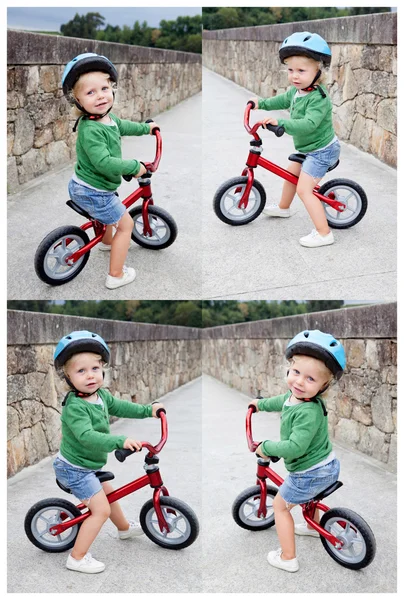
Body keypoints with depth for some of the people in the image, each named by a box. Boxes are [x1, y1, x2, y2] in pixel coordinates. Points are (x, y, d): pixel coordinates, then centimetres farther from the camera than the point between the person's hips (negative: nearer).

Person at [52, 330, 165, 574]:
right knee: (101, 509, -10)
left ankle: (125, 528, 53)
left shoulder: (101, 394, -5)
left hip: (88, 465, 9)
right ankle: (77, 558, -1)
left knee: (108, 493, 28)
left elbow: (119, 407, 13)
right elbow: (87, 437, -43)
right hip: (75, 469, -9)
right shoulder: (74, 407, -32)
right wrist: (120, 441, -51)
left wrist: (148, 410, 12)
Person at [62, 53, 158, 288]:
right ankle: (116, 275, 12)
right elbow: (104, 163, -38)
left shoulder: (108, 116, -2)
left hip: (86, 186, 10)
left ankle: (106, 242, 63)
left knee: (113, 212, 36)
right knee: (126, 224, 4)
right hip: (93, 193, -10)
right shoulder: (91, 130, -32)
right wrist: (135, 167, -27)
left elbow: (122, 126, 22)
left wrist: (146, 127, 38)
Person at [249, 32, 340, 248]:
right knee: (291, 173, 26)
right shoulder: (296, 90, -1)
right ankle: (283, 208, 51)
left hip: (322, 151, -10)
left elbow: (308, 124, -43)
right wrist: (261, 102, 16)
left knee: (304, 189, -14)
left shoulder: (318, 98, -30)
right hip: (308, 148, 10)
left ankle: (324, 233, -11)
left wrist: (280, 122, -49)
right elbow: (283, 100, 21)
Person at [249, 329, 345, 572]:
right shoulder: (296, 395, -5)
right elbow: (281, 401, 19)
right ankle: (314, 526, 60)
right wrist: (260, 403, 36)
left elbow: (295, 447, -37)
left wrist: (266, 447, -22)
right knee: (306, 495, 38)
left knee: (280, 505, 12)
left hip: (309, 474, -9)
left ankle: (288, 558, 21)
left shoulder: (308, 413, -34)